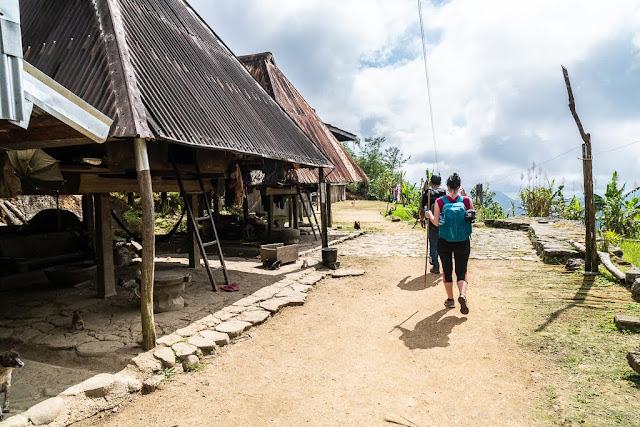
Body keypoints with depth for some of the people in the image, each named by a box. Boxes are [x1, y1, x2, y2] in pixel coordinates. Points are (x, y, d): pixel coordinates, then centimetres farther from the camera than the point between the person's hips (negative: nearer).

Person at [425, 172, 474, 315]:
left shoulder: (440, 202, -9)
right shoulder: (466, 201, -6)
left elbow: (436, 223, -8)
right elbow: (472, 217, 10)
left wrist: (429, 215, 13)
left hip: (444, 243, 0)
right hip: (463, 243, 0)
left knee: (447, 271, 16)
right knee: (462, 271, 9)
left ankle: (450, 300, 26)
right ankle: (463, 295, -17)